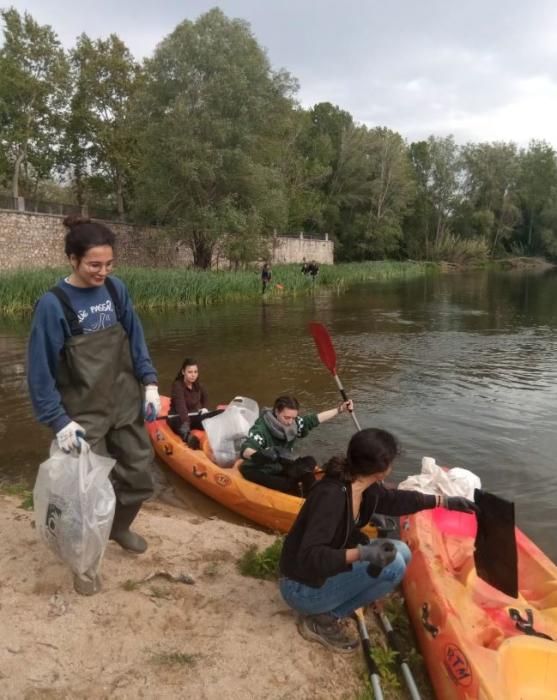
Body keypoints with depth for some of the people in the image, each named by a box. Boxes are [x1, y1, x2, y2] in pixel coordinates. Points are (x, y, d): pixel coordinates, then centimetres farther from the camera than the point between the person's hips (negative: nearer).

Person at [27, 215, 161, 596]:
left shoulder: (117, 289, -4)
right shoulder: (53, 304, -17)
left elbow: (136, 340, 7)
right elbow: (40, 370, -14)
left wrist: (150, 383, 0)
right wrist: (59, 421, -16)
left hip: (126, 406, 5)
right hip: (84, 415, -4)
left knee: (140, 476, 15)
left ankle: (120, 527, 45)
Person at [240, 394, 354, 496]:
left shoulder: (293, 424, -6)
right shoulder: (261, 428, -27)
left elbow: (314, 419, 5)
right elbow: (245, 450, -41)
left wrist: (339, 410, 5)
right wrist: (259, 455, -63)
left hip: (280, 468, 7)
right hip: (260, 473, -7)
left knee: (309, 462, -15)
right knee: (291, 486, -31)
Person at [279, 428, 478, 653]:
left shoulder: (365, 487, -3)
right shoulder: (331, 495, -31)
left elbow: (396, 500, 18)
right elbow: (309, 557, -34)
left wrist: (445, 501, 22)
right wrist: (361, 554, -45)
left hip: (330, 571, 9)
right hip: (303, 587, -9)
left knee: (401, 552, 4)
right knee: (392, 563, -20)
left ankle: (326, 611, 5)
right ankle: (323, 620, -7)